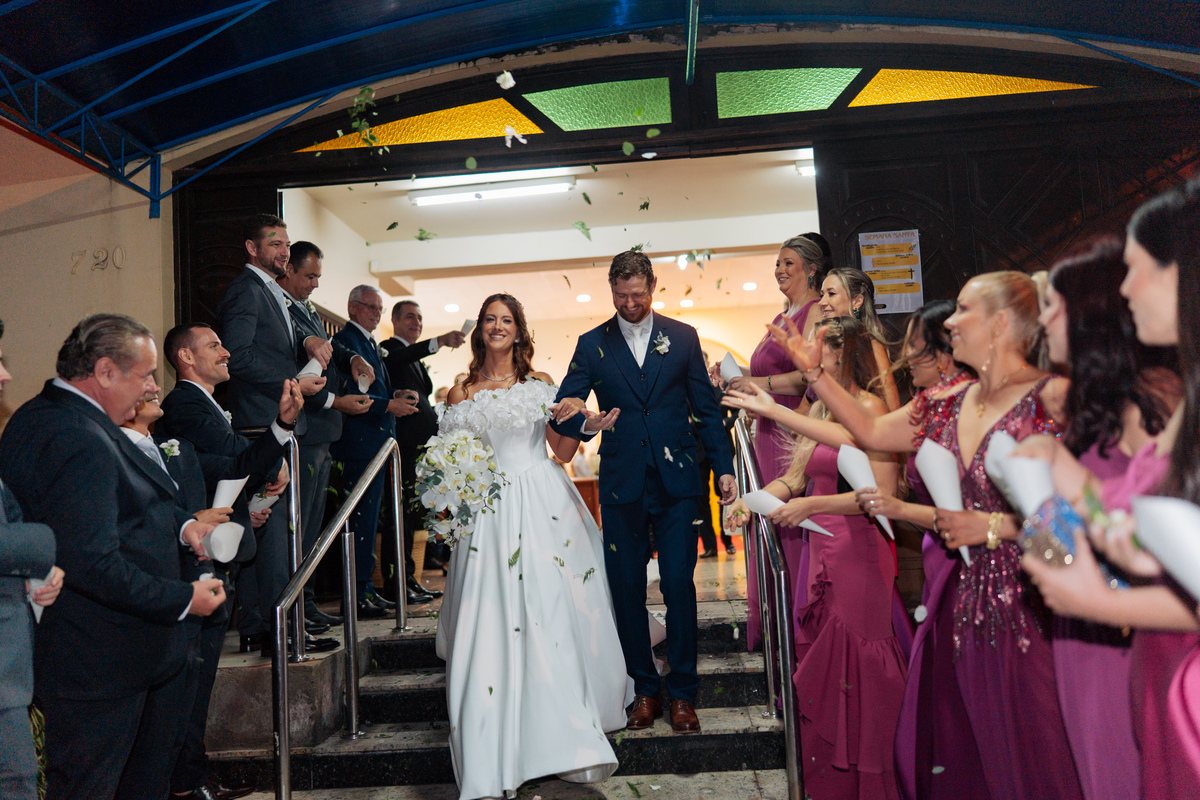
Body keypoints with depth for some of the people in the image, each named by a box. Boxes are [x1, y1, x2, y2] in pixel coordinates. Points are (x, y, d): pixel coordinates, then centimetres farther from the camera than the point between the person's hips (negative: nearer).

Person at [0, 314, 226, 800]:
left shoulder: (39, 418, 9)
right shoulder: (80, 442, -26)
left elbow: (118, 504, 20)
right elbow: (95, 565, -31)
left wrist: (179, 523, 4)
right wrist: (184, 599, -20)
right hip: (99, 667, -10)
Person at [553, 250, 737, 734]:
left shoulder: (682, 338, 8)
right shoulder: (592, 345, 7)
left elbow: (706, 409, 9)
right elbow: (562, 414, 3)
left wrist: (723, 468, 3)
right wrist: (570, 415, -21)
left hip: (676, 481, -1)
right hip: (622, 483, 1)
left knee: (679, 586, -1)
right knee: (627, 589, 5)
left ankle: (682, 694, 13)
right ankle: (644, 689, 20)